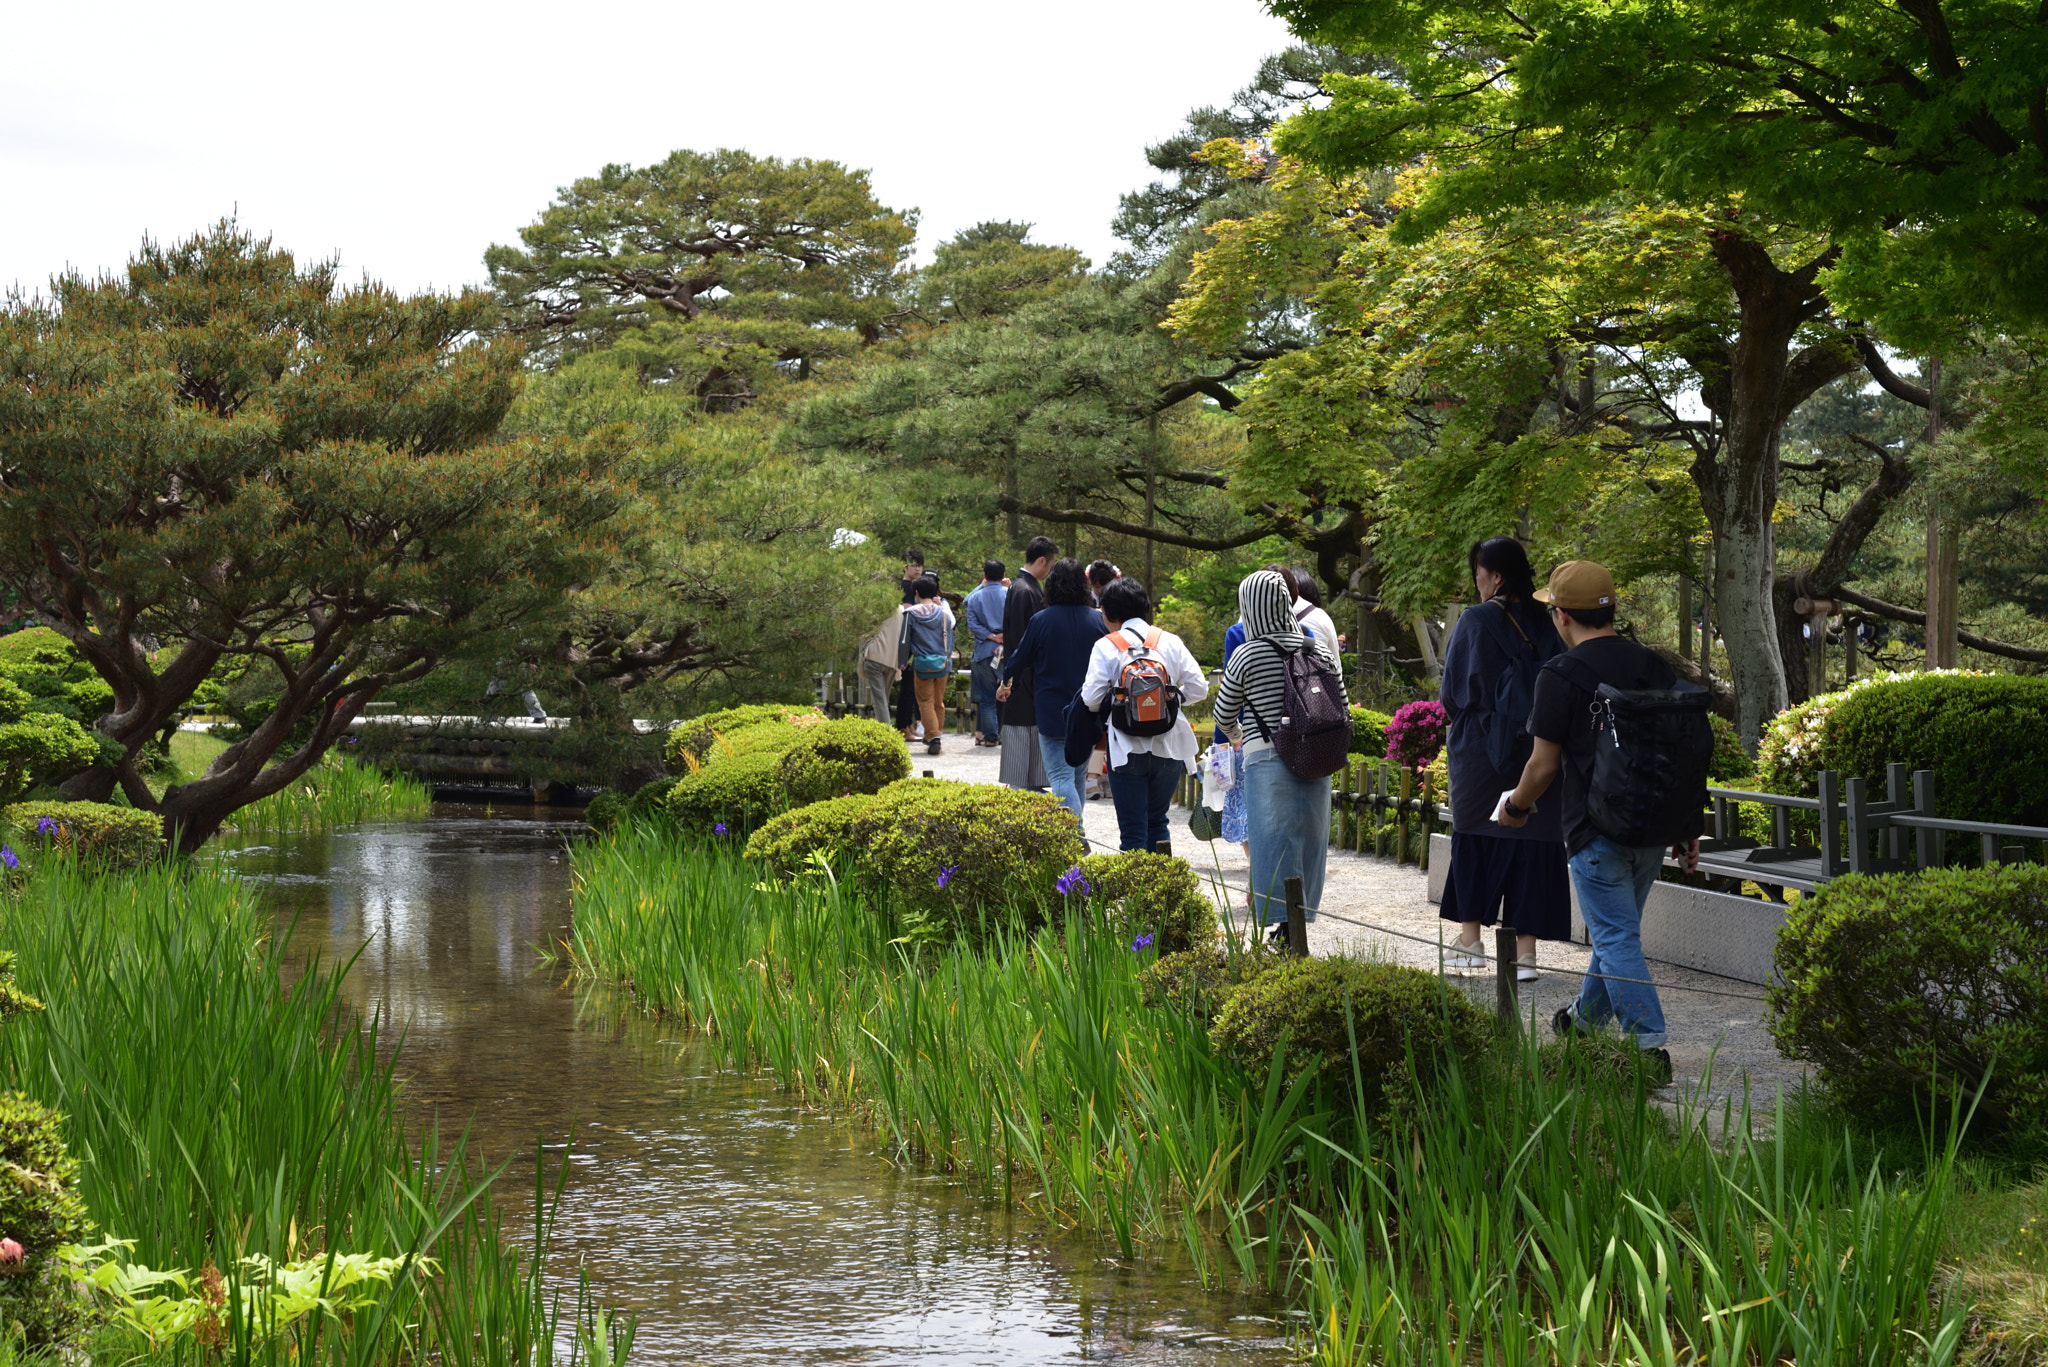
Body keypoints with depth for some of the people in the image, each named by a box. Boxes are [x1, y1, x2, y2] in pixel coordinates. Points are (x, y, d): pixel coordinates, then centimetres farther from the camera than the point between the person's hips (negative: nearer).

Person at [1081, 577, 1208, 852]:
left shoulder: (1106, 647, -4)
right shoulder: (1170, 642, 5)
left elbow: (1091, 698, -9)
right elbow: (1199, 687, 1)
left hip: (1127, 749, -3)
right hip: (1169, 747, 3)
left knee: (1132, 829, 1)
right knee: (1157, 822, 17)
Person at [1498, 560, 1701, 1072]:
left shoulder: (1560, 675, -11)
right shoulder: (1653, 665, 6)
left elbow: (1545, 764, -8)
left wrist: (1515, 806, 11)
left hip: (1597, 828, -7)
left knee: (1617, 939, -2)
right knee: (1617, 929, 22)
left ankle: (1650, 1046, -8)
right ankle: (1586, 1020, 40)